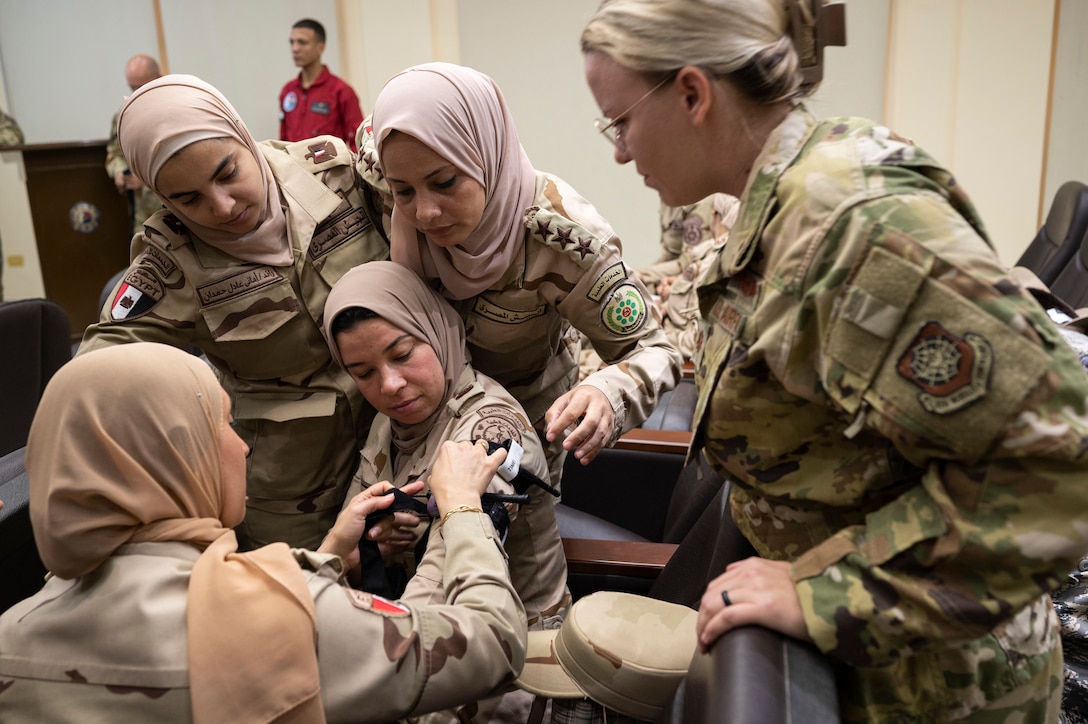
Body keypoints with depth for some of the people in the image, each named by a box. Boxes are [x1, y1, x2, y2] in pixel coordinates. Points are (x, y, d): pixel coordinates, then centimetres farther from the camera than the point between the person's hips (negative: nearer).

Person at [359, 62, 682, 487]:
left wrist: (607, 394, -52)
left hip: (526, 405, -3)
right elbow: (372, 135, -1)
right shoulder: (408, 199, -27)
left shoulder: (558, 237, -39)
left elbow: (653, 350, -31)